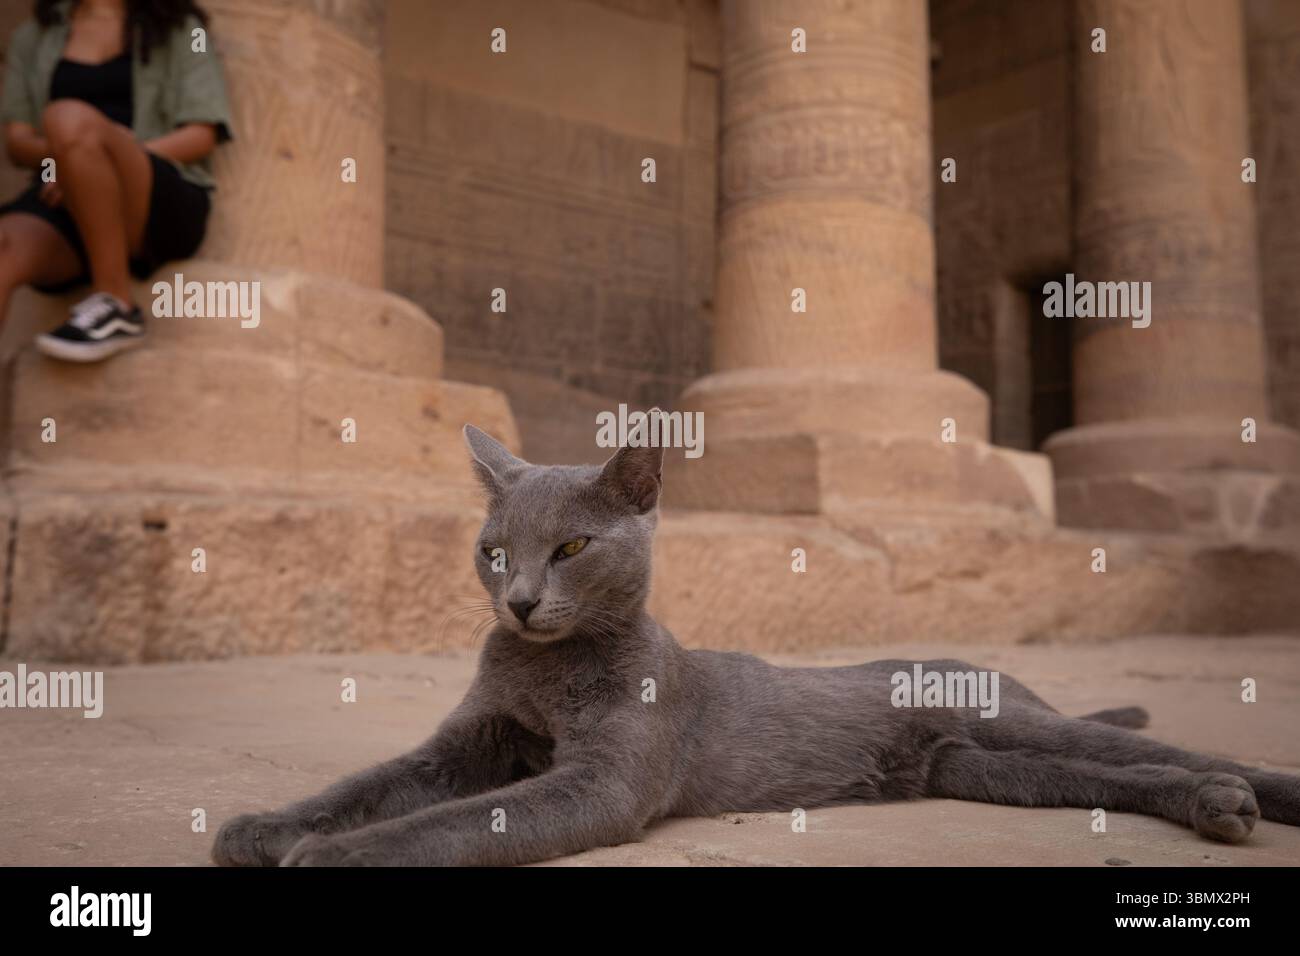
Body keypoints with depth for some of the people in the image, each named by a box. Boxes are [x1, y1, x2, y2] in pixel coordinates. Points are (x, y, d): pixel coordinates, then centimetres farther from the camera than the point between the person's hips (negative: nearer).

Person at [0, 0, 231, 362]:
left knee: (70, 117, -33)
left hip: (164, 203, -2)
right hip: (63, 199, 3)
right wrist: (66, 154, -8)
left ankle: (115, 305, -25)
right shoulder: (35, 35, 26)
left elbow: (202, 136, 4)